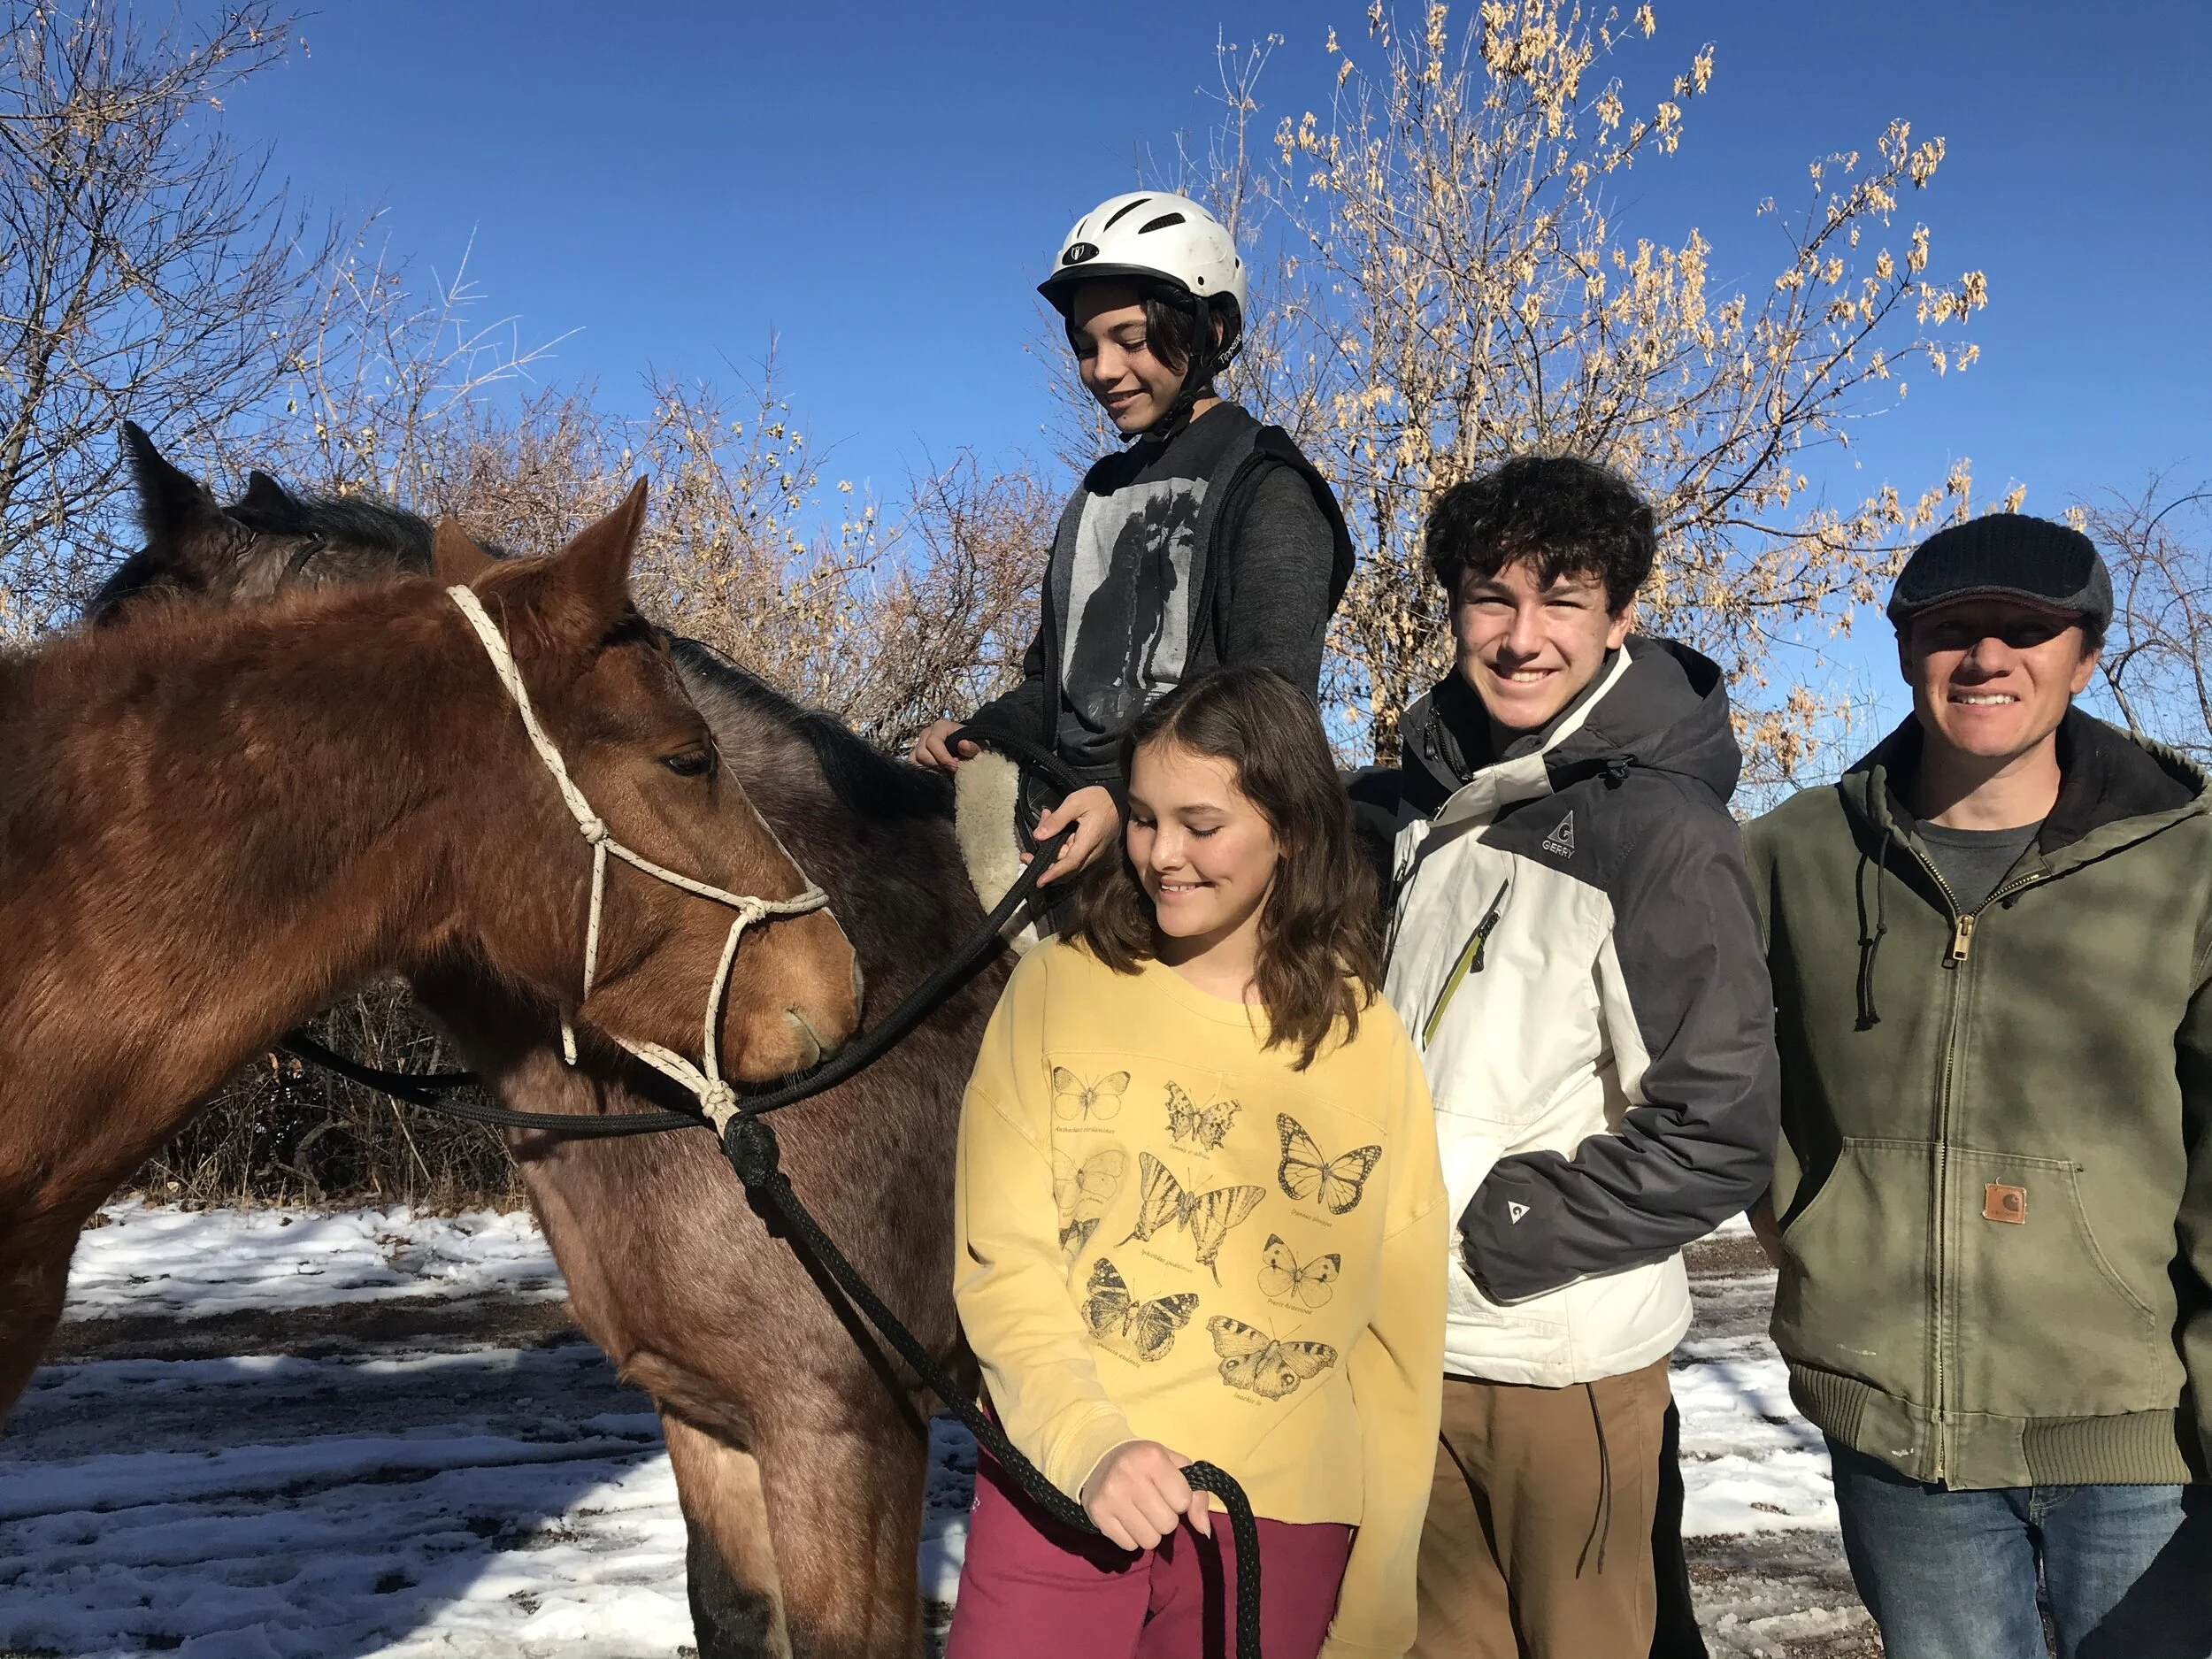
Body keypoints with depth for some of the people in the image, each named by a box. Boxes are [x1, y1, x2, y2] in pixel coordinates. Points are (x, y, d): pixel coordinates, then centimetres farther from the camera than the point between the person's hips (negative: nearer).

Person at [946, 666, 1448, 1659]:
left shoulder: (1369, 1045, 1)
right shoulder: (1055, 989, -3)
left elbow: (1396, 1345, 3)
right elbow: (1001, 1262, -5)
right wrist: (1090, 1441, -20)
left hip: (1278, 1531, 1)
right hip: (1057, 1497, 0)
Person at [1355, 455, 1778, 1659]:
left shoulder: (1665, 836, -14)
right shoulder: (1413, 803, 4)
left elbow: (1717, 1140, -15)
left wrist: (1488, 1227, -15)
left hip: (1571, 1359, -5)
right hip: (1404, 1340, 5)